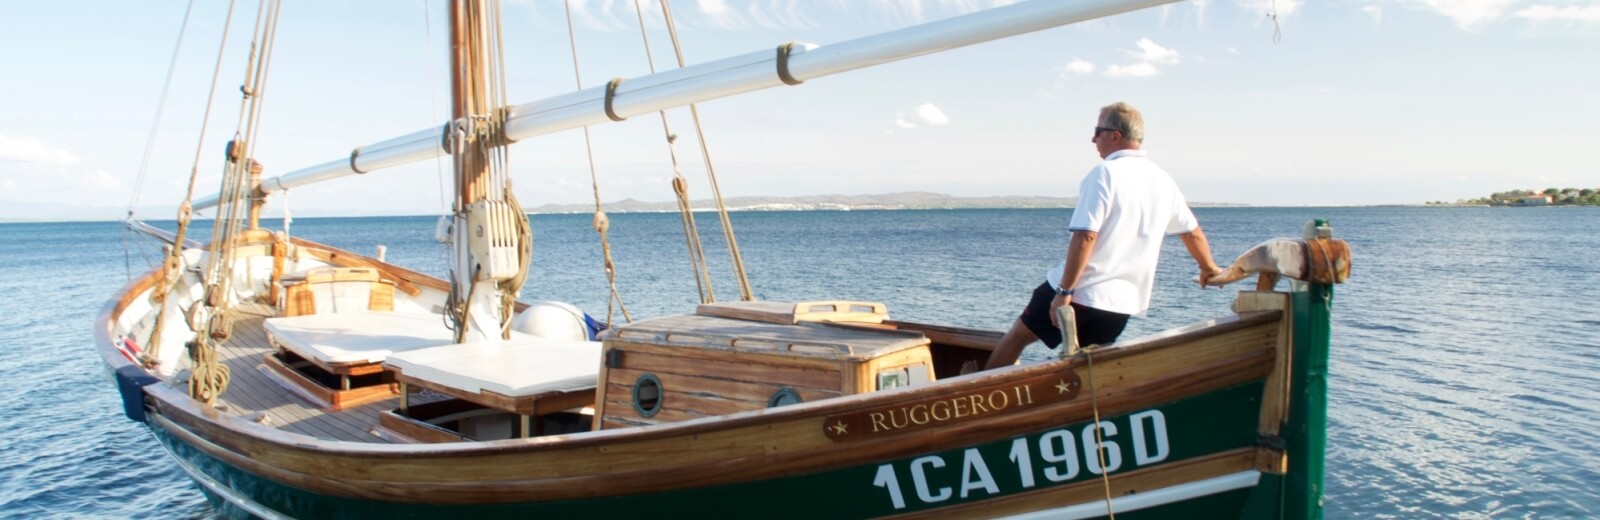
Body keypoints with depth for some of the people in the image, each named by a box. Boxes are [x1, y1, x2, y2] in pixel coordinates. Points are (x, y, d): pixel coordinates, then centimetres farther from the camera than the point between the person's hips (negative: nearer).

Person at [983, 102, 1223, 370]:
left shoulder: (1105, 173, -12)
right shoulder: (1163, 180, 10)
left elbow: (1085, 237, -20)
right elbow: (1193, 231, 21)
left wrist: (1064, 291, -18)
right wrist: (1209, 268, 39)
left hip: (1082, 291, -6)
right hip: (1122, 302, 6)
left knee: (1017, 336, 10)